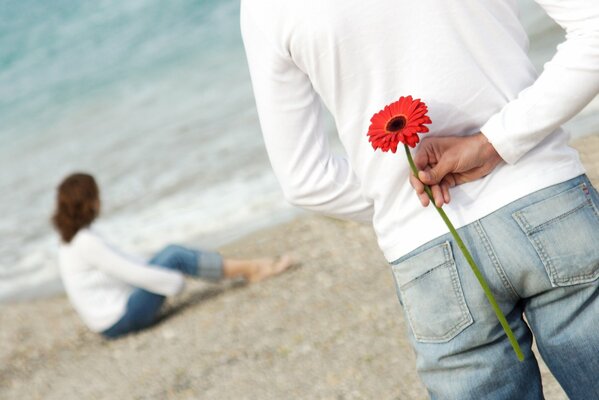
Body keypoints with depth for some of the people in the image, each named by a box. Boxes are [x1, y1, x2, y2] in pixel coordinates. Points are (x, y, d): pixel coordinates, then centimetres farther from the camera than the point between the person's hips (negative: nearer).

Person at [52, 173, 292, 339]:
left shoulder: (72, 240, 9)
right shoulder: (85, 243, -21)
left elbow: (122, 262, 17)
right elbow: (130, 272, -20)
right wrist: (176, 281, -9)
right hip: (120, 320, -9)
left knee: (170, 253, 5)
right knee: (174, 257, -11)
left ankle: (249, 268, 6)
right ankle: (249, 269, -1)